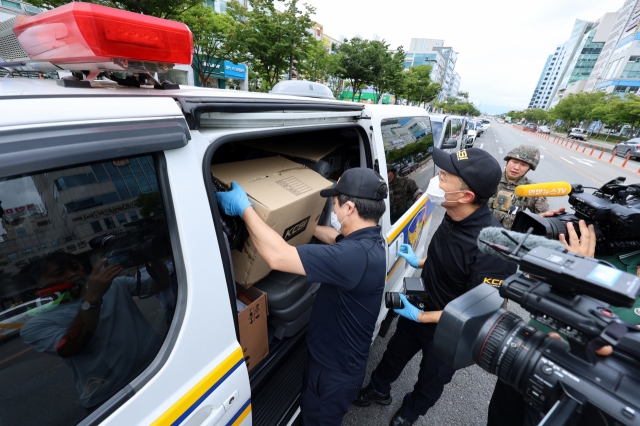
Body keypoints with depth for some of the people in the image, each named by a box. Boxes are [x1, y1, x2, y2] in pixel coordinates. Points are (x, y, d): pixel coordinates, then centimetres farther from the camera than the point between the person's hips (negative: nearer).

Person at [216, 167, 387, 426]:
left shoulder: (355, 255, -39)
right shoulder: (368, 241, -7)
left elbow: (278, 256, -43)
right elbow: (334, 237, 14)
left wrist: (244, 208, -31)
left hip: (336, 371, -8)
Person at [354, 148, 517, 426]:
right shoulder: (454, 217, -16)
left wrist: (421, 317, -25)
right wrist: (420, 263, 6)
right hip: (420, 307, 6)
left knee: (432, 377, 27)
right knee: (395, 352, 28)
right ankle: (379, 390, 59)